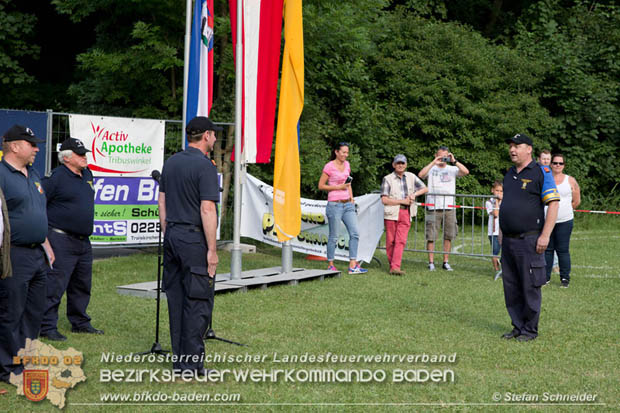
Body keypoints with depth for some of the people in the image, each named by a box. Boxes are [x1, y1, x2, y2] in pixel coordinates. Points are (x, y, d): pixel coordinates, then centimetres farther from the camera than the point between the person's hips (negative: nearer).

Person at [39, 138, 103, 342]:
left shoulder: (87, 173, 12)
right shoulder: (57, 177, -13)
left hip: (83, 241, 8)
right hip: (61, 240, -8)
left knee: (82, 285, 16)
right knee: (55, 286, -6)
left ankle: (80, 322, 29)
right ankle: (47, 327, 1)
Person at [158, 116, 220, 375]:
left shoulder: (171, 162, 11)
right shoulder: (204, 166, -13)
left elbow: (162, 202, 14)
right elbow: (207, 210, -17)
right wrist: (212, 250, -14)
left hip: (172, 236, 8)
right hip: (194, 238, -8)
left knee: (176, 298, 11)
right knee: (198, 300, -2)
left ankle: (179, 360, 17)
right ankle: (192, 365, 0)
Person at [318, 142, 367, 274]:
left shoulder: (346, 164, 11)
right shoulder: (329, 167, -9)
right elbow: (321, 186, -8)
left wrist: (352, 199, 11)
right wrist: (338, 187, -14)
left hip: (347, 205, 7)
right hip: (334, 205, -7)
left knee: (355, 233, -2)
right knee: (334, 237, 0)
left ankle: (353, 266, 0)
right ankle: (331, 265, 13)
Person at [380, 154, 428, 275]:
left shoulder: (411, 177, 12)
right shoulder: (388, 179, 0)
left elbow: (425, 189, 19)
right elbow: (384, 200, -7)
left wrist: (414, 194, 0)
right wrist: (402, 201, -10)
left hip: (406, 213, 2)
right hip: (392, 212, -2)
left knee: (401, 240, -8)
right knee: (391, 240, 2)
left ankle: (395, 267, -13)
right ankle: (391, 264, 17)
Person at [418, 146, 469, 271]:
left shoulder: (452, 169, 9)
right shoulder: (431, 169, 5)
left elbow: (466, 172, -8)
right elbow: (421, 175, -14)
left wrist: (454, 161, -14)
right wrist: (434, 162, -16)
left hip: (449, 208, 2)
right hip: (433, 208, -2)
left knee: (448, 236, 6)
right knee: (431, 236, -3)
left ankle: (446, 262, 16)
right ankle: (431, 262, 4)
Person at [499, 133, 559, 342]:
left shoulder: (541, 173, -6)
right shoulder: (509, 174, 16)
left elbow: (553, 204, -11)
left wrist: (545, 235, -17)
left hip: (529, 240, -7)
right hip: (508, 241, 7)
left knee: (530, 287, -1)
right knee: (511, 287, 9)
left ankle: (530, 329, 9)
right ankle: (518, 326, 20)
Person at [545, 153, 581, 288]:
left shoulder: (571, 181, 5)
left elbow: (576, 201, 10)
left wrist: (564, 210, 12)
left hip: (564, 221, -1)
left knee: (563, 250, -2)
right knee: (547, 249, 6)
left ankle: (565, 278, 5)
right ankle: (546, 277, 13)